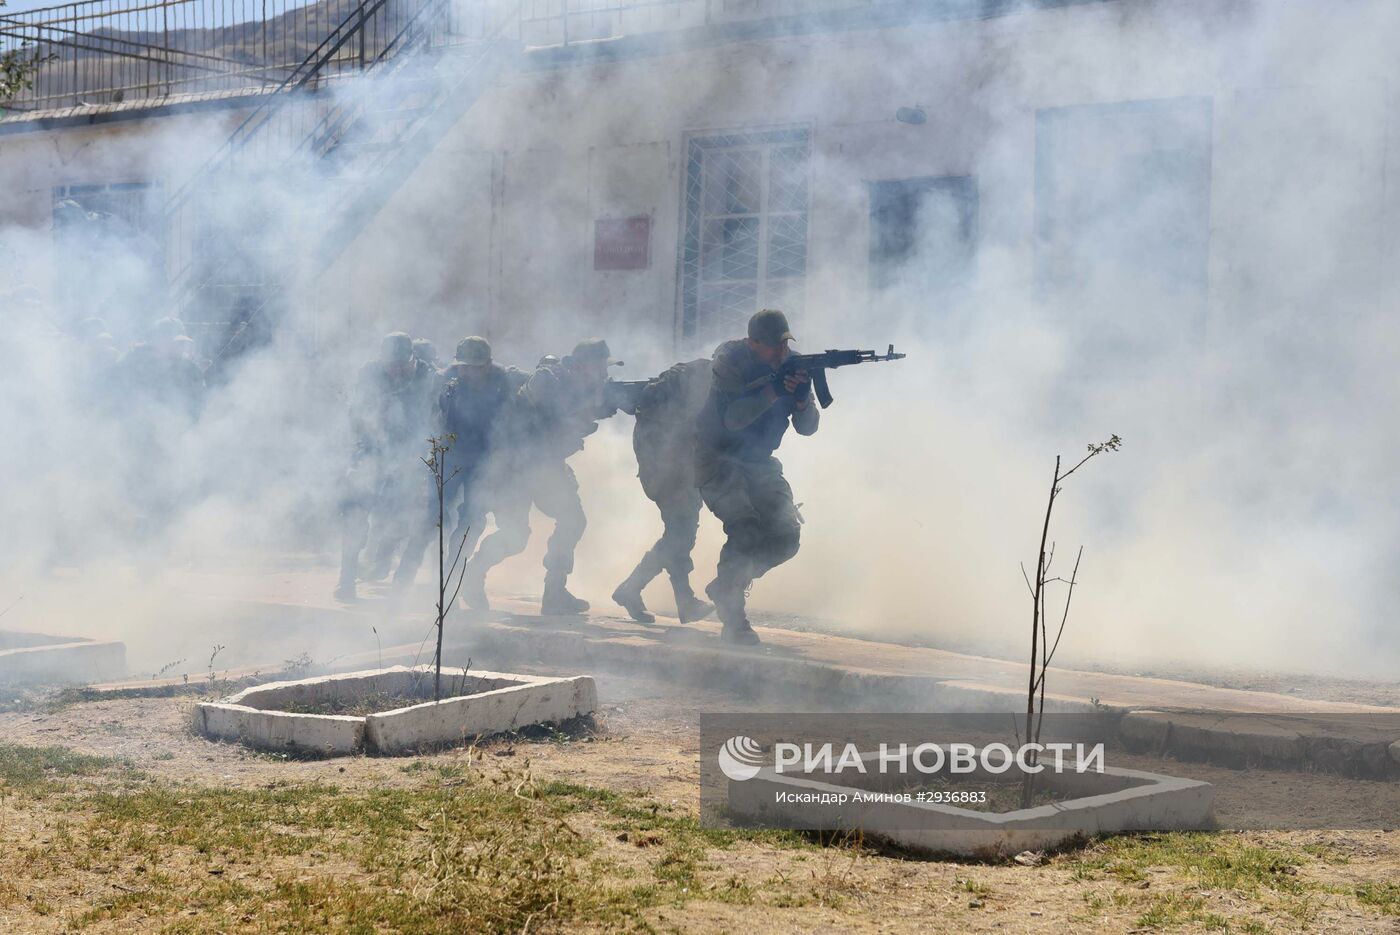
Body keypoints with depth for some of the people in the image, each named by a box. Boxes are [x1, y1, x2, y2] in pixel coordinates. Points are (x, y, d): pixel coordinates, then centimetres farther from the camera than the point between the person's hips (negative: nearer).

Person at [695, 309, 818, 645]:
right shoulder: (731, 359, -16)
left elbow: (807, 428, -4)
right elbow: (731, 418, -25)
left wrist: (802, 400, -25)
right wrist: (772, 392, -34)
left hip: (759, 463, 6)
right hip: (719, 459, -6)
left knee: (786, 535, -7)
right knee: (746, 528, -25)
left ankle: (725, 587, 15)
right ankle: (733, 617, -11)